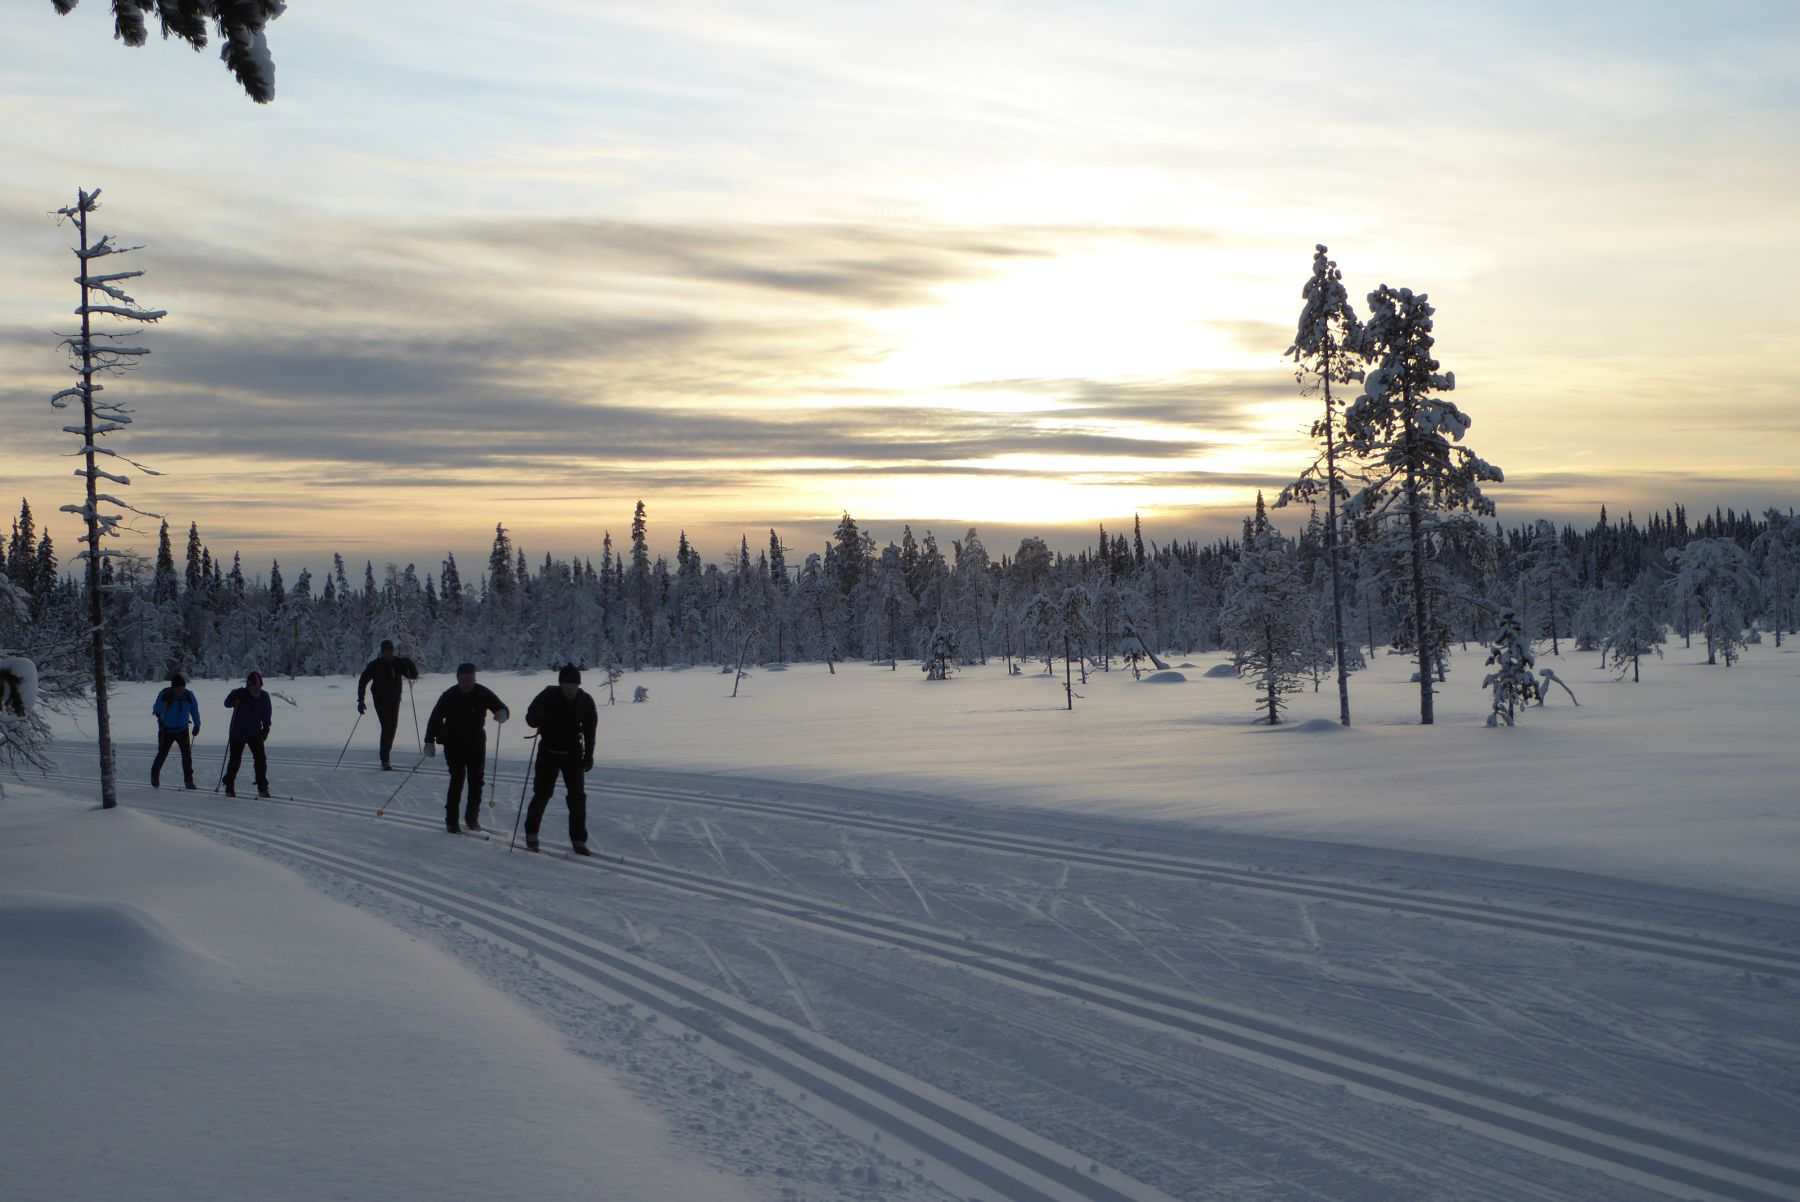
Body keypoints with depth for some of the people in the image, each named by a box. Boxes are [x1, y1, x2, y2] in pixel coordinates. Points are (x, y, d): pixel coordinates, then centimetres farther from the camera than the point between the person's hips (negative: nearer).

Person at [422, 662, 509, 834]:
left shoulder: (483, 693, -9)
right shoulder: (449, 696, -13)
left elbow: (501, 707, -8)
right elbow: (435, 717, -9)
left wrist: (503, 713, -34)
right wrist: (429, 741, -15)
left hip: (476, 742, 3)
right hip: (454, 742, -3)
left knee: (476, 779, 3)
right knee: (458, 778, -11)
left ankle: (472, 817, 19)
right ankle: (451, 821, -6)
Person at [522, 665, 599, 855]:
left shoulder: (585, 701, -7)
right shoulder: (548, 695, -12)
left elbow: (590, 730, 3)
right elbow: (530, 719, -4)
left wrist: (588, 756, 2)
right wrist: (540, 717, -27)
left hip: (573, 754, 1)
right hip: (548, 753, -1)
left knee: (577, 796, -3)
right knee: (542, 794, 1)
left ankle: (579, 841, 3)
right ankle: (531, 835, 18)